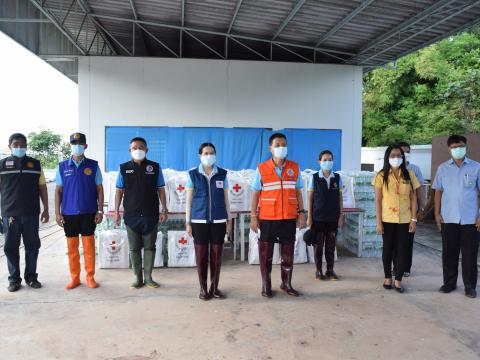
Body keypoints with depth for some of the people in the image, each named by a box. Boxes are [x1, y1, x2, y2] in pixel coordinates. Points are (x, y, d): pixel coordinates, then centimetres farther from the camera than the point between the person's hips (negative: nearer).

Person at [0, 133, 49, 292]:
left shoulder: (35, 164, 7)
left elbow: (42, 188, 8)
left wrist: (46, 210, 5)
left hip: (31, 214, 1)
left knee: (32, 247, 6)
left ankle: (31, 277, 18)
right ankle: (14, 279, 16)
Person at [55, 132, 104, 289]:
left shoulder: (93, 165, 1)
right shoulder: (62, 166, 4)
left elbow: (99, 189, 3)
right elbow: (58, 190, 6)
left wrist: (100, 210, -2)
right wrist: (57, 212, 1)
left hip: (89, 212, -1)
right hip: (69, 213, 1)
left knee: (89, 246, 4)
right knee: (72, 247, 8)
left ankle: (90, 277, 14)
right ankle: (74, 278, 20)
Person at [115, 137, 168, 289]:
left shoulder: (155, 167, 1)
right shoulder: (124, 168, 3)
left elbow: (161, 190, 4)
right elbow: (119, 191, 6)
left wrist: (164, 210, 0)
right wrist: (116, 211, 1)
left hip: (151, 215, 0)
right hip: (131, 215, 1)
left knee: (150, 247, 6)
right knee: (134, 248, 7)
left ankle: (148, 277, 19)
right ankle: (138, 278, 18)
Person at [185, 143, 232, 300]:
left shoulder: (222, 174, 5)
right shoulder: (193, 174, 1)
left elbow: (225, 199, 9)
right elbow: (189, 200, 3)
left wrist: (229, 219, 6)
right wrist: (188, 222, 0)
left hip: (218, 221, 1)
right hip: (199, 221, -1)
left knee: (217, 255, 6)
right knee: (201, 255, 4)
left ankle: (215, 287, 19)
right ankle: (203, 288, 17)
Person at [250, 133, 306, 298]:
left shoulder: (294, 168, 4)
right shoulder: (261, 169, -2)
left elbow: (298, 192, 9)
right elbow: (256, 194, 1)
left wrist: (301, 213, 5)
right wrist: (253, 216, -3)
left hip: (289, 218, 2)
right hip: (267, 218, -2)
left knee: (288, 252, 9)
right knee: (266, 253, 6)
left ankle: (286, 283, 24)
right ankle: (266, 285, 18)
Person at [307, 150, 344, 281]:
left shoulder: (337, 178, 4)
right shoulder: (314, 178, -3)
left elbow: (340, 198, 6)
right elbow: (310, 198, -1)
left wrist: (341, 216, 2)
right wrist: (309, 217, -4)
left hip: (333, 218, 2)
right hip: (318, 217, -2)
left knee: (331, 245, 8)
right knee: (318, 245, 5)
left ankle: (330, 270, 20)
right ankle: (318, 270, 16)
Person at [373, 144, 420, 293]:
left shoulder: (409, 175, 1)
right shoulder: (381, 176, -3)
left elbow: (413, 198, 3)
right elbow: (378, 200, -4)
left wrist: (414, 219, -3)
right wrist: (378, 221, -8)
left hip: (405, 219, 1)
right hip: (387, 219, -1)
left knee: (403, 249, 4)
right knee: (388, 248, 10)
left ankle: (398, 280, 15)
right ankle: (387, 278, 25)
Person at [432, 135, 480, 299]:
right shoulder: (443, 168, 5)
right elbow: (438, 191, 8)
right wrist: (437, 213, 2)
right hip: (448, 219, 2)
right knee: (449, 253, 9)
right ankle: (449, 282, 22)